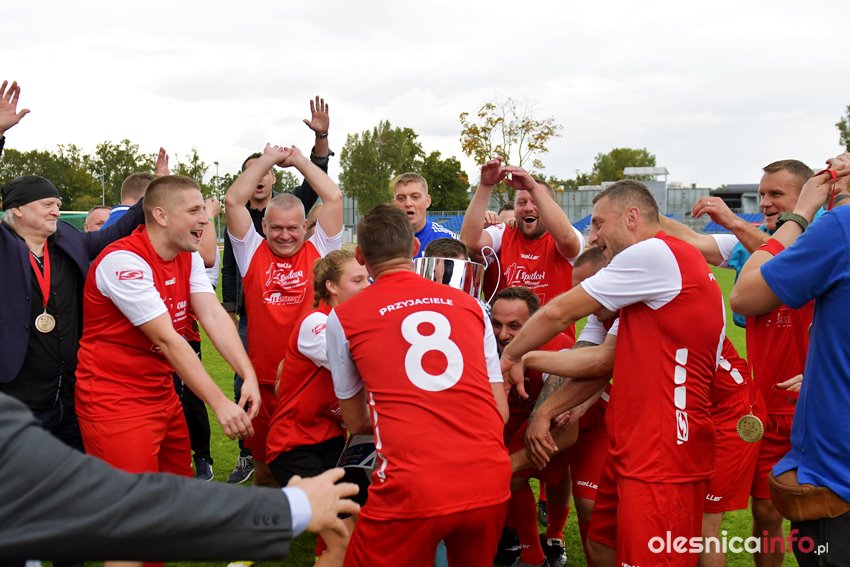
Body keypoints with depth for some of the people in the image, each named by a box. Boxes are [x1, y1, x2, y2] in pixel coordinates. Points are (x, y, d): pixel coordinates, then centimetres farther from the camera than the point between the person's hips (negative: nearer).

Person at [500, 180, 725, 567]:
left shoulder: (654, 253, -13)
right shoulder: (666, 261, 18)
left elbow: (558, 313, -9)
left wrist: (511, 354, 6)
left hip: (663, 456, -10)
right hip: (635, 448, 10)